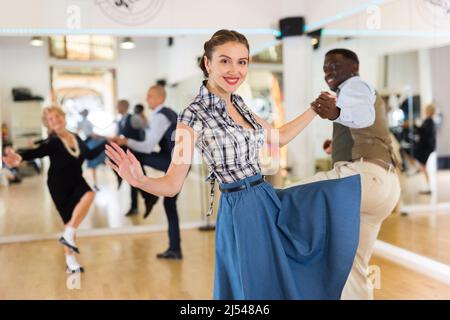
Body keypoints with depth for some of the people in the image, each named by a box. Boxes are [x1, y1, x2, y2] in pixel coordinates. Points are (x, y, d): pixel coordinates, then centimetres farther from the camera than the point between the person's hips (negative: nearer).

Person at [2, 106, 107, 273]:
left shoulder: (75, 137, 3)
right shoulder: (52, 142, -15)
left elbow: (90, 155, 18)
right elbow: (37, 152, -35)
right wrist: (20, 157, -56)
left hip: (76, 181, 4)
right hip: (59, 184, -4)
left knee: (89, 195, -29)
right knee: (69, 220, 0)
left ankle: (69, 234, -17)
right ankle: (70, 259, 19)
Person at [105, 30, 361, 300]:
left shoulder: (239, 104, 6)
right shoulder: (195, 116, -17)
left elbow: (279, 137, 19)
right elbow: (172, 184, -18)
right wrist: (140, 180, -39)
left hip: (269, 200, 8)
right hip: (242, 212, -7)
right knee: (258, 289, 5)